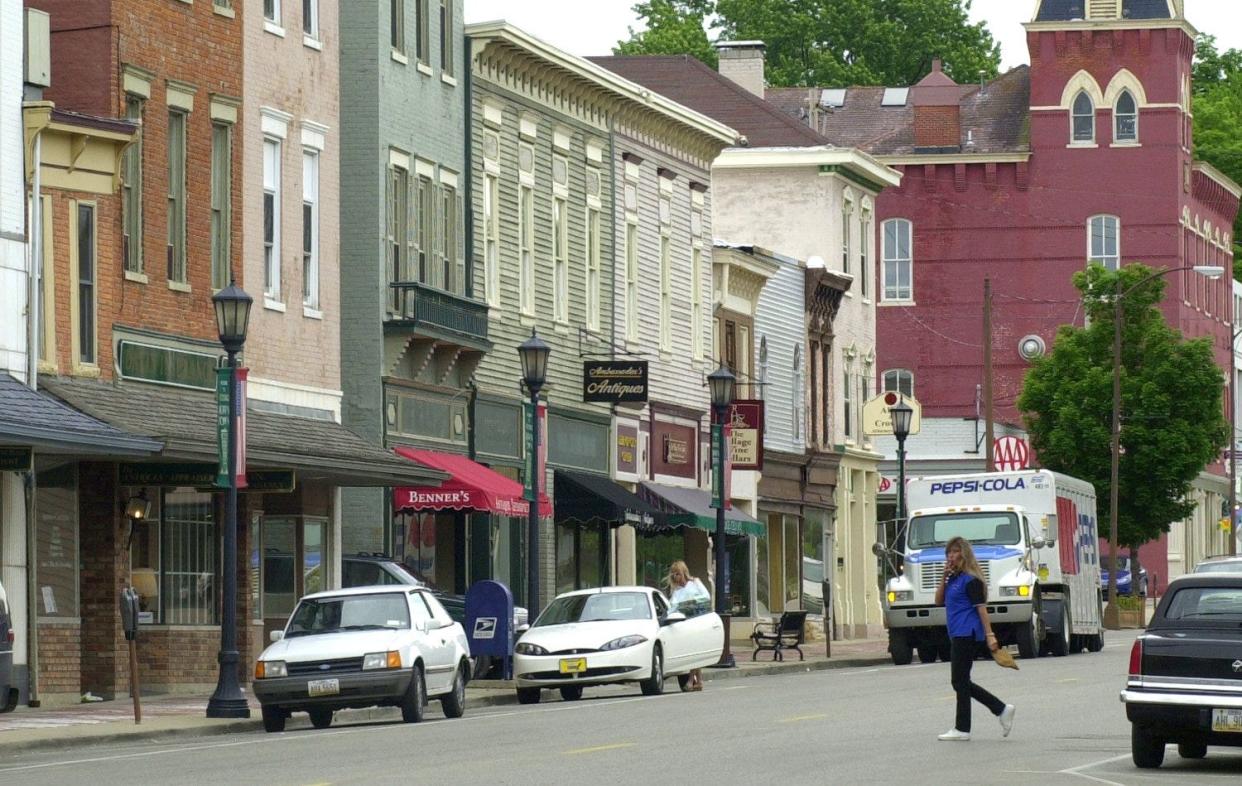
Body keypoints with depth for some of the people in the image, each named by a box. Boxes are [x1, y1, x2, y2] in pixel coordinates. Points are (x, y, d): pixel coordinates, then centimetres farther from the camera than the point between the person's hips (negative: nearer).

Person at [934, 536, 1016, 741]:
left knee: (960, 681, -4)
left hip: (967, 635, -10)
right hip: (957, 636, 10)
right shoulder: (953, 579, 14)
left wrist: (990, 635, -20)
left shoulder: (970, 580, -12)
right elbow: (939, 601, 14)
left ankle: (962, 729, 3)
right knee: (961, 683, 11)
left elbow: (981, 608, -16)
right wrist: (944, 577, 2)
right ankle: (1002, 709, 16)